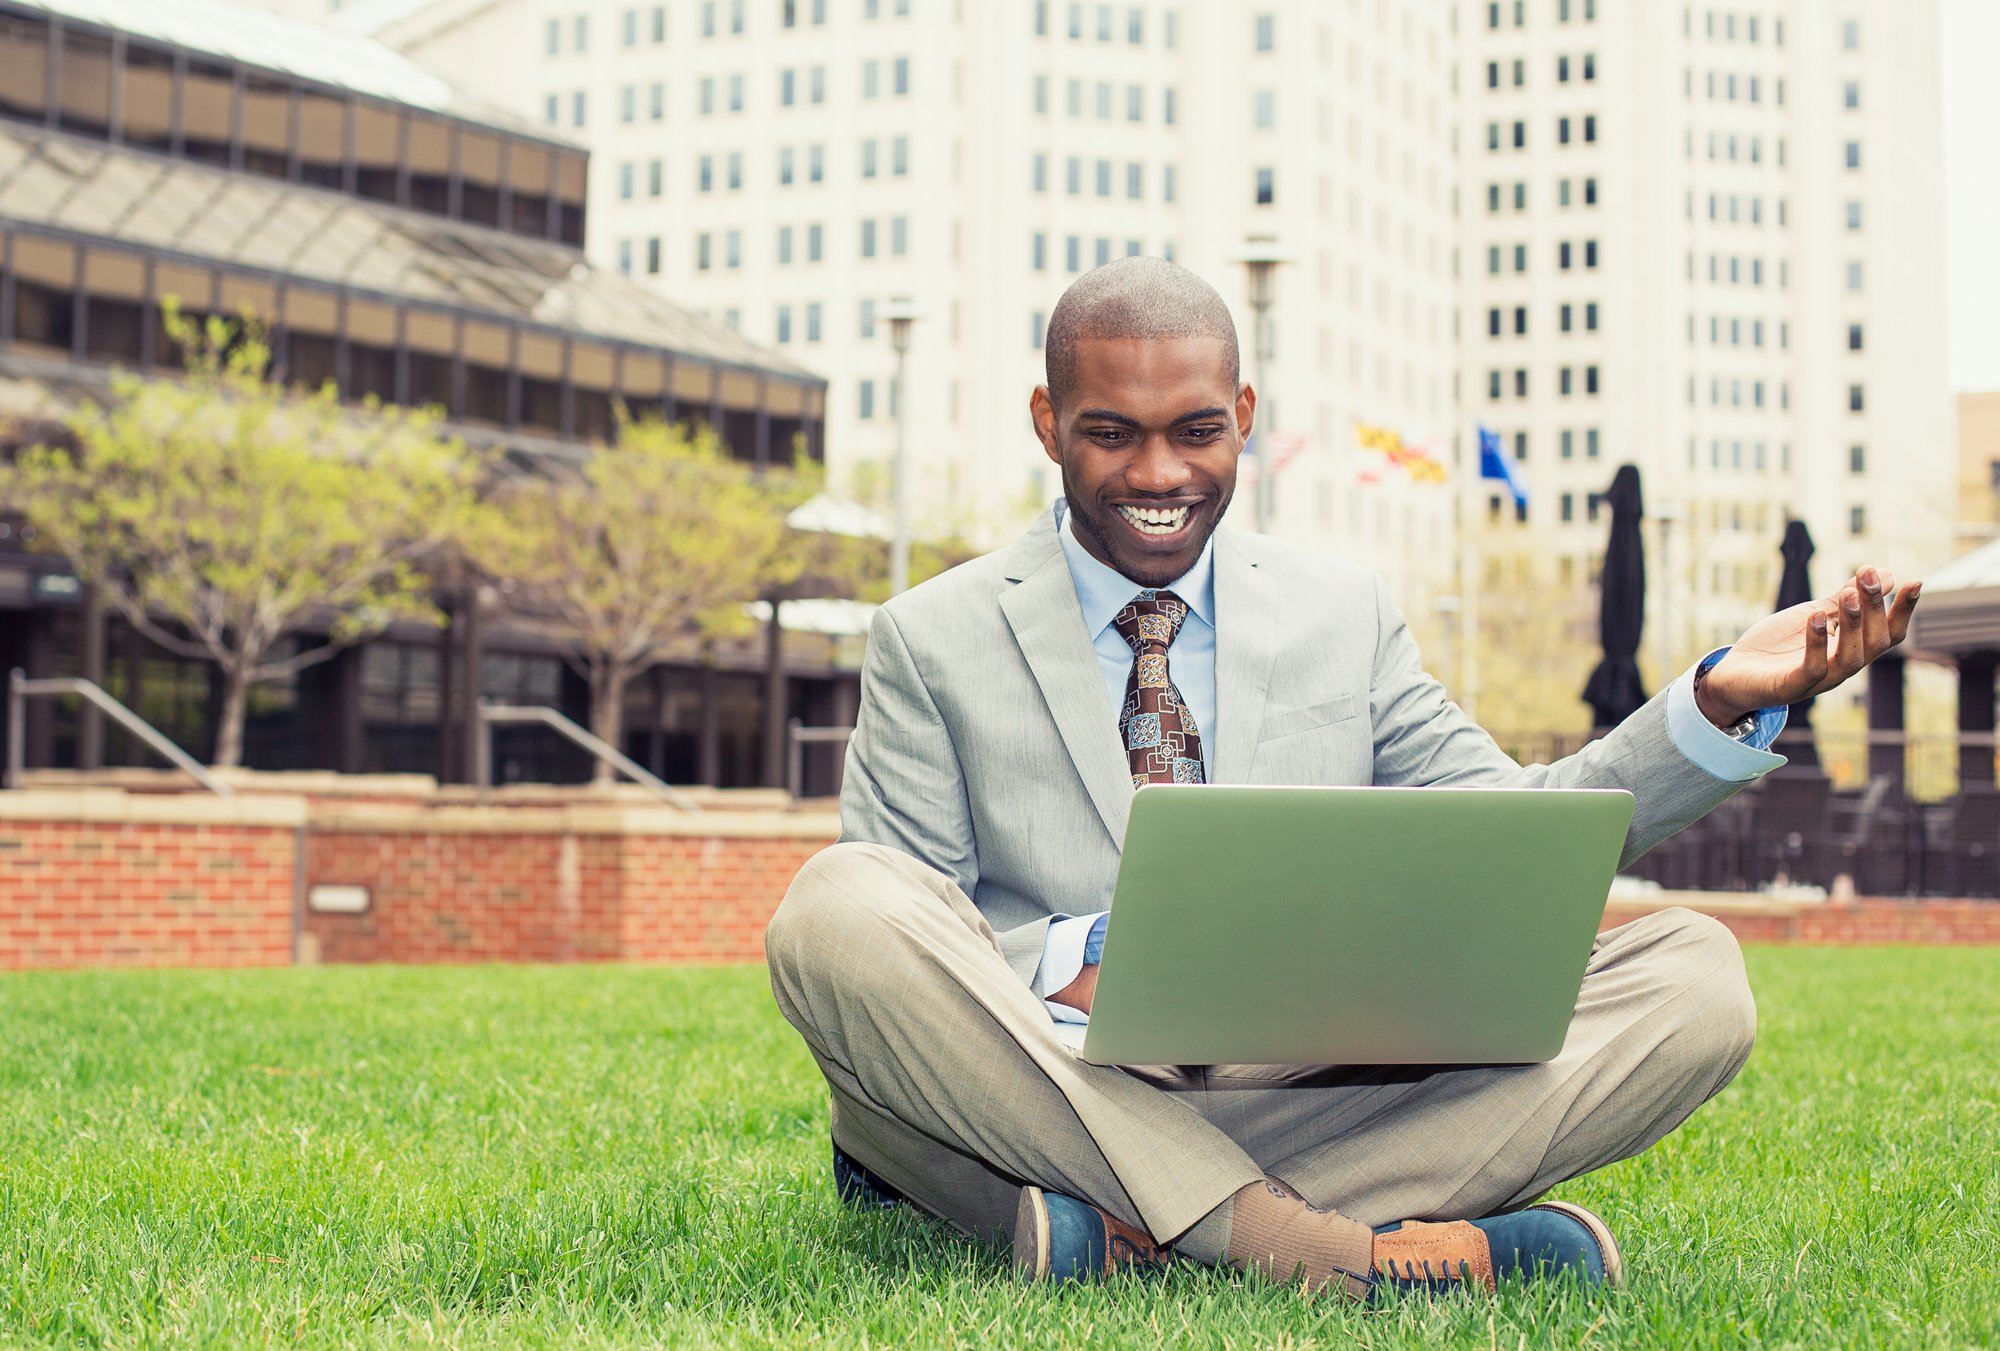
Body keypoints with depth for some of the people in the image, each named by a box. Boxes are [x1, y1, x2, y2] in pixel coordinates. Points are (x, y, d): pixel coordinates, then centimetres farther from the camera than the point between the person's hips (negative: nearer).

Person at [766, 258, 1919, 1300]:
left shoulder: (1345, 616, 17)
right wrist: (1077, 962, -20)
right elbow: (880, 957, 1)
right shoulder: (932, 642, 7)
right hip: (1052, 1084, -3)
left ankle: (1127, 1229, -31)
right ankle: (1327, 1247, -37)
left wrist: (1723, 701, 2)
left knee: (1694, 977, -17)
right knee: (836, 907, -31)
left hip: (1308, 1097, 3)